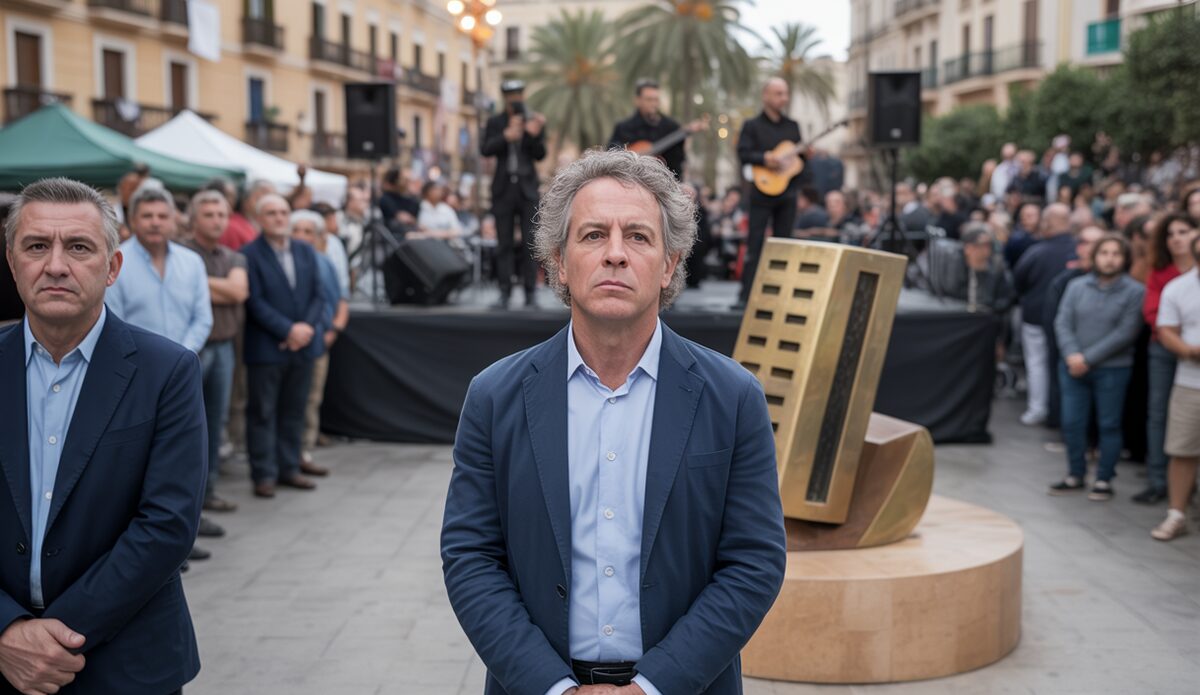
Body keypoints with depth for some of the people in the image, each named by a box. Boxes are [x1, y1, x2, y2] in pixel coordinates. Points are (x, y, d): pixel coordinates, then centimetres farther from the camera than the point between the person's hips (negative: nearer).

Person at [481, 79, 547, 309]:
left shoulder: (534, 121, 3)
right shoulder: (495, 122, 5)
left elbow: (540, 155, -2)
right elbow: (485, 149, -7)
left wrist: (534, 135, -20)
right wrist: (506, 136, -21)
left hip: (527, 187, -1)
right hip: (503, 188, 1)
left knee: (529, 242, -3)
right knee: (504, 244, 2)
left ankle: (530, 293, 1)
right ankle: (505, 293, 4)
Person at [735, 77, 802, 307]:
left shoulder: (792, 126, 16)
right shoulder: (752, 125, 2)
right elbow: (743, 153, -10)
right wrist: (764, 158, -24)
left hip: (787, 194, 5)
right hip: (763, 191, -4)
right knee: (755, 243, -7)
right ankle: (746, 295, -5)